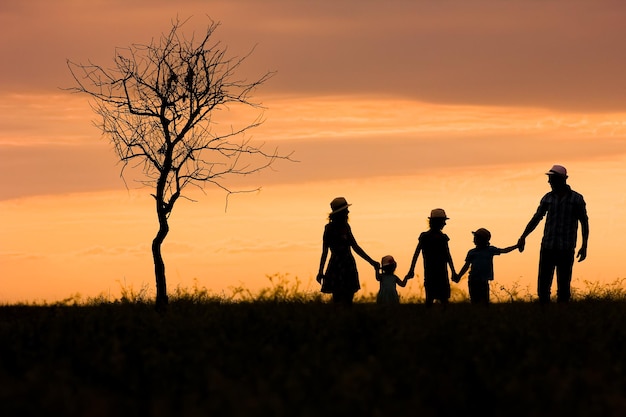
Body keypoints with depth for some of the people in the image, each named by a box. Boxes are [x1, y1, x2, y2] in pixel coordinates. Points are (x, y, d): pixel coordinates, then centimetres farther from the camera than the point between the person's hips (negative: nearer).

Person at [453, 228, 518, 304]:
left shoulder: (490, 250, 8)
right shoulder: (471, 252, 13)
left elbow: (504, 250, 3)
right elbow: (466, 266, 17)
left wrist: (516, 246, -5)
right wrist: (459, 276, 9)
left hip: (484, 281, -2)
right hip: (472, 280, 2)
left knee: (484, 301, -8)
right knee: (474, 301, 1)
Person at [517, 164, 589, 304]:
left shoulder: (576, 199, -1)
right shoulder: (548, 198, 8)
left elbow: (584, 223, 3)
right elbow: (536, 218, 14)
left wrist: (584, 246, -4)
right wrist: (523, 237, 8)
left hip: (566, 250, -3)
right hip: (547, 248, 3)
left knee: (563, 285, -2)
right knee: (543, 283, 0)